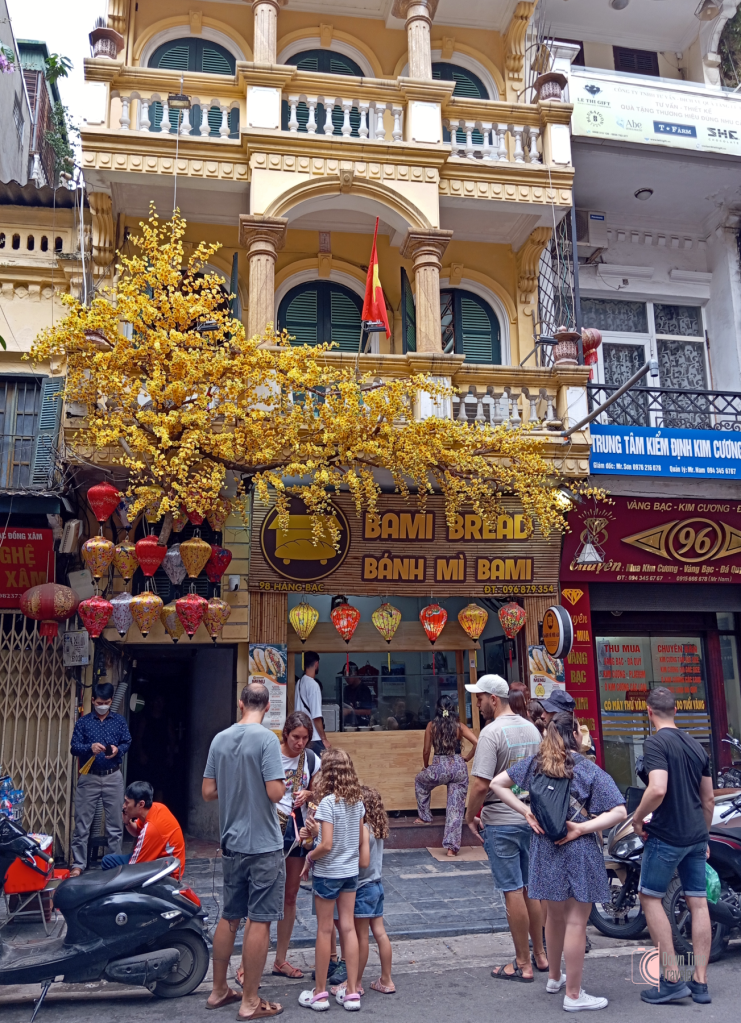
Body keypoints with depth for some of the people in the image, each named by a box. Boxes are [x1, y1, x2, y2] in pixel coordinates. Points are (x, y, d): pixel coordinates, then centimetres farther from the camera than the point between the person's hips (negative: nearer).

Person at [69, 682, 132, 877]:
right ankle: (78, 864, 11)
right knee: (82, 823, 2)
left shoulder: (120, 721, 6)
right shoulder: (83, 722, 3)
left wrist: (118, 750, -16)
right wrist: (90, 747, -21)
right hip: (89, 777, -1)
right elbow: (74, 747, -2)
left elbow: (127, 743, 6)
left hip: (113, 777, 1)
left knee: (115, 824, 6)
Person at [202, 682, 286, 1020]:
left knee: (229, 917, 18)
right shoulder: (266, 739, -16)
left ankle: (219, 990, 30)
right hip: (264, 845, -6)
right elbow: (275, 793, -22)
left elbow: (208, 792, 5)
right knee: (259, 921, 3)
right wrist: (283, 783, -1)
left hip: (232, 843, 6)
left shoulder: (220, 739, 2)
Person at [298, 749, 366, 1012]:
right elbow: (359, 839, 8)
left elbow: (326, 845, -26)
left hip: (328, 873, -6)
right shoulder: (357, 801, 0)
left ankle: (320, 993, 20)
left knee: (324, 930, 7)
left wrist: (309, 857, -7)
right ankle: (351, 992, 19)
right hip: (351, 872, 6)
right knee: (348, 928, 12)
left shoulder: (328, 803, -21)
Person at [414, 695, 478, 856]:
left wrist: (426, 767, 21)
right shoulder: (459, 726, 2)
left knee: (420, 781, 31)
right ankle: (452, 847, 2)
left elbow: (426, 751, 3)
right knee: (456, 808, 6)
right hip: (459, 767, 1)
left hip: (439, 767, -1)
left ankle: (425, 817, 34)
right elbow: (477, 743, -7)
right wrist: (466, 758, 8)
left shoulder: (432, 726, 1)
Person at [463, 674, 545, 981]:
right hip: (532, 818, 7)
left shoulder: (492, 732, -18)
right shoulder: (532, 729, 6)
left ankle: (523, 965, 11)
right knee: (530, 889, 17)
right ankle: (540, 955, 28)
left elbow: (481, 784, -23)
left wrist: (470, 817, -9)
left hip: (501, 822, -7)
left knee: (513, 892, 2)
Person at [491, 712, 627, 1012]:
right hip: (577, 849, -5)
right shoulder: (588, 770, -11)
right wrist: (581, 828, -14)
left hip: (545, 846, 5)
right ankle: (573, 995, 13)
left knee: (554, 916, 22)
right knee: (576, 922, 4)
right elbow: (619, 811, -16)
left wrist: (525, 811, 0)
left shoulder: (535, 763, 1)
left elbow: (497, 784, 4)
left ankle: (554, 978, 39)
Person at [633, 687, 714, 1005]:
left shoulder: (656, 743, -14)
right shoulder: (696, 745, 10)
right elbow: (708, 799, 15)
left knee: (650, 897, 4)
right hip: (696, 836, 8)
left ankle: (672, 979, 3)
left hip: (666, 835, -7)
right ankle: (700, 982, 16)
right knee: (698, 903, 10)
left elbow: (658, 789, -27)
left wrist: (637, 818, -12)